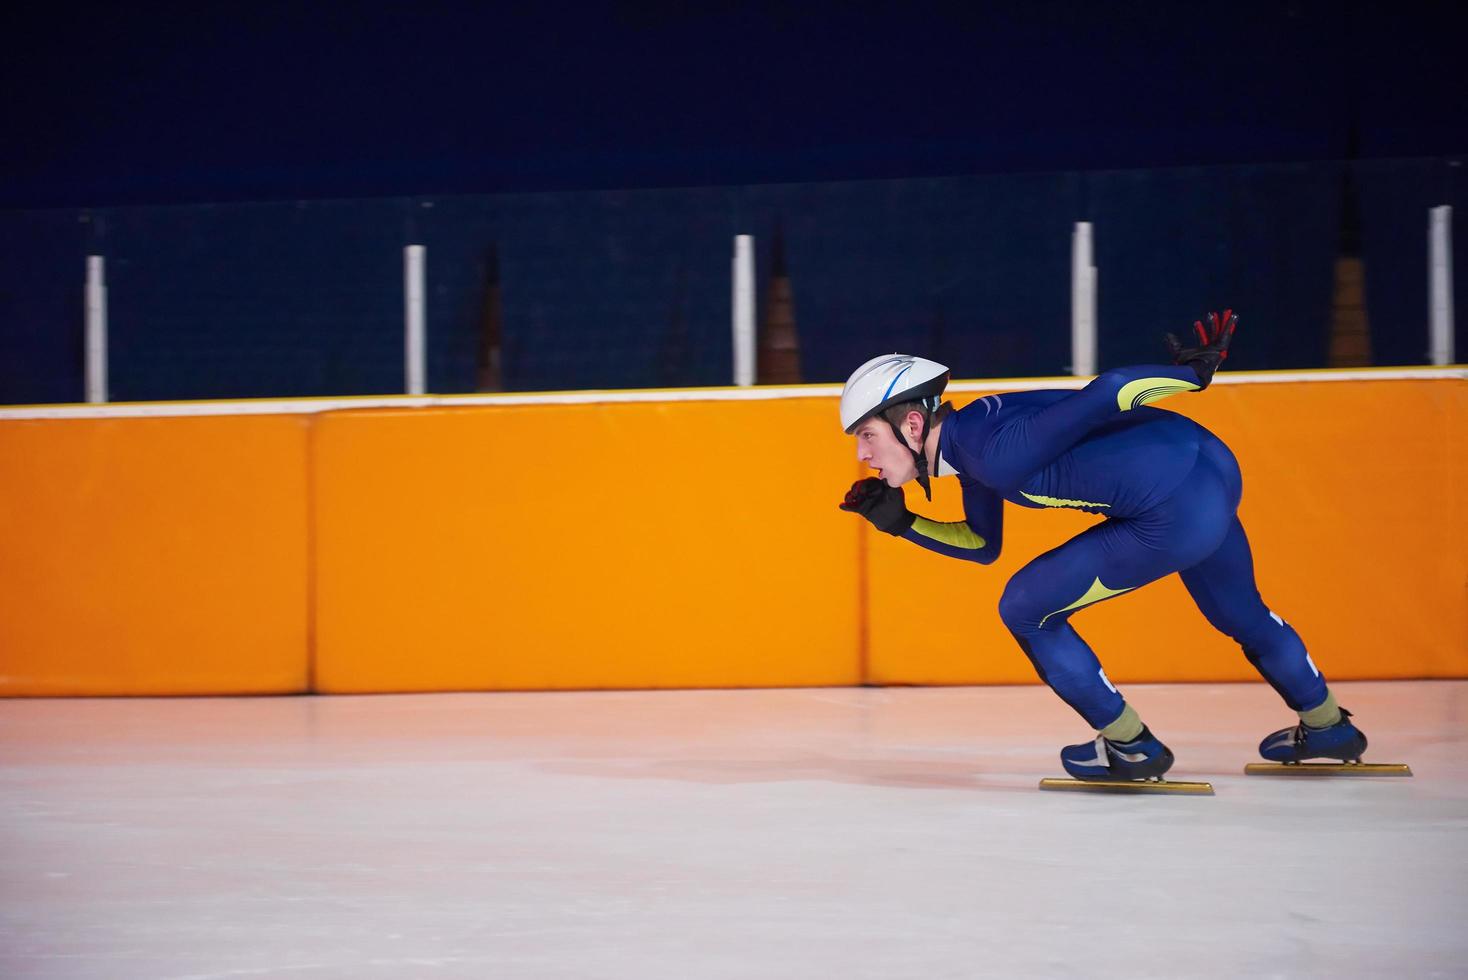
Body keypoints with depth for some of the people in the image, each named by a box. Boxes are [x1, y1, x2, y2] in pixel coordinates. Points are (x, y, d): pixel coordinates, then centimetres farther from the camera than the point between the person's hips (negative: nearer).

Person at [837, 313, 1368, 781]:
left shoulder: (997, 452, -20)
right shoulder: (970, 443, 9)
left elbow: (1103, 393, -23)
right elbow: (983, 545, 22)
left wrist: (1191, 370, -13)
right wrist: (900, 522, 11)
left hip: (1177, 513, -10)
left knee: (1026, 608, 0)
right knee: (1239, 612, 33)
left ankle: (1131, 747, 11)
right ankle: (1328, 727, 55)